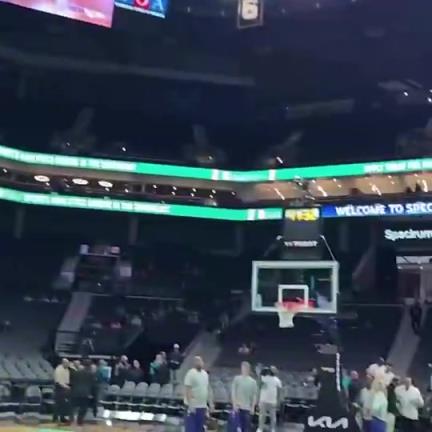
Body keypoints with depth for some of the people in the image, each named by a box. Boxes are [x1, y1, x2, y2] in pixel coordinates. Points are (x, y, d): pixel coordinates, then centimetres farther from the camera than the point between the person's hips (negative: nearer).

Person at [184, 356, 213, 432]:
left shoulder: (205, 374, 11)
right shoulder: (191, 374, -13)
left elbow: (208, 389, 18)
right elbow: (187, 390, -17)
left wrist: (210, 403, 13)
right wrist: (190, 404, -23)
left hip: (202, 406, 7)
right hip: (192, 406, -7)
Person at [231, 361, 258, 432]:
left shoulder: (253, 381, 5)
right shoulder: (237, 379, 3)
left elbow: (255, 395, 6)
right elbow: (233, 392, 1)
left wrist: (253, 407, 0)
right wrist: (234, 404, -7)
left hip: (248, 408, 1)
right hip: (238, 407, -1)